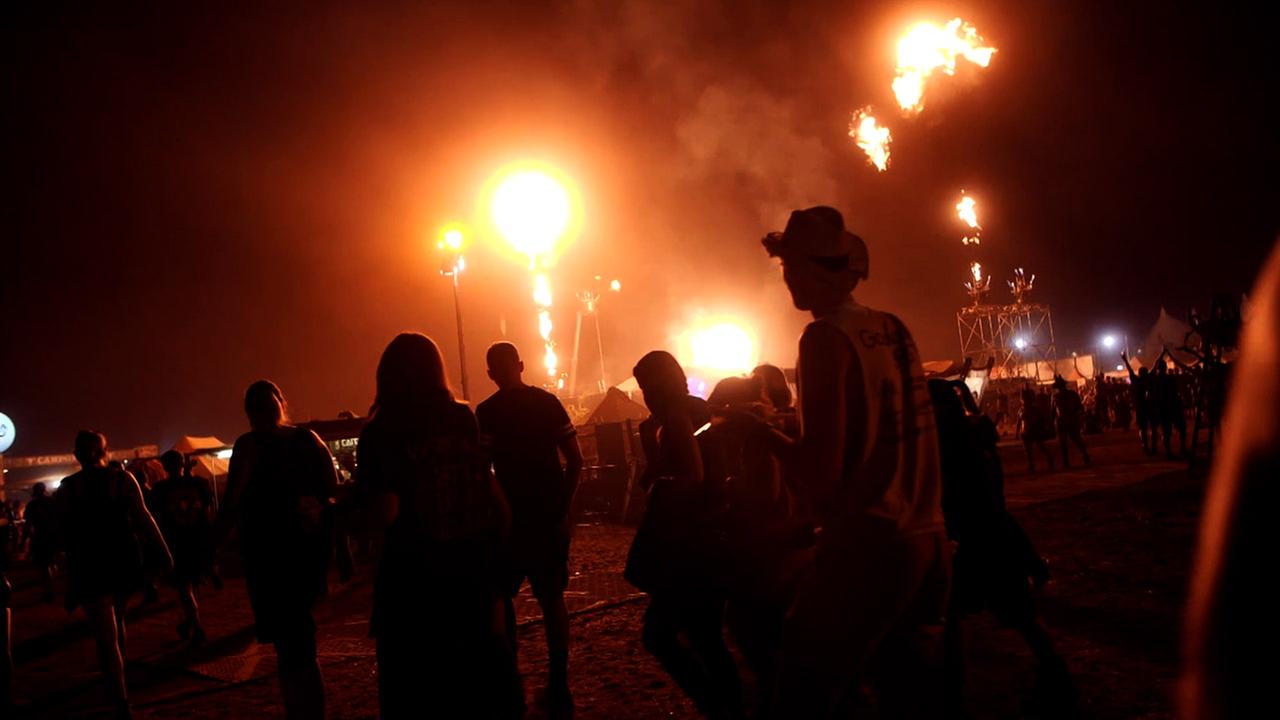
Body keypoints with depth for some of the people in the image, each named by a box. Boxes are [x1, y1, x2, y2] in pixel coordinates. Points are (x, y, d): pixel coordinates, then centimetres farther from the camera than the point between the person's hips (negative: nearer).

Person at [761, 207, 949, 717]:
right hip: (923, 540, 8)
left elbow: (823, 474, -19)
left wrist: (769, 436, -2)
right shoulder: (894, 330, 8)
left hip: (866, 546, -8)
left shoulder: (827, 338, -14)